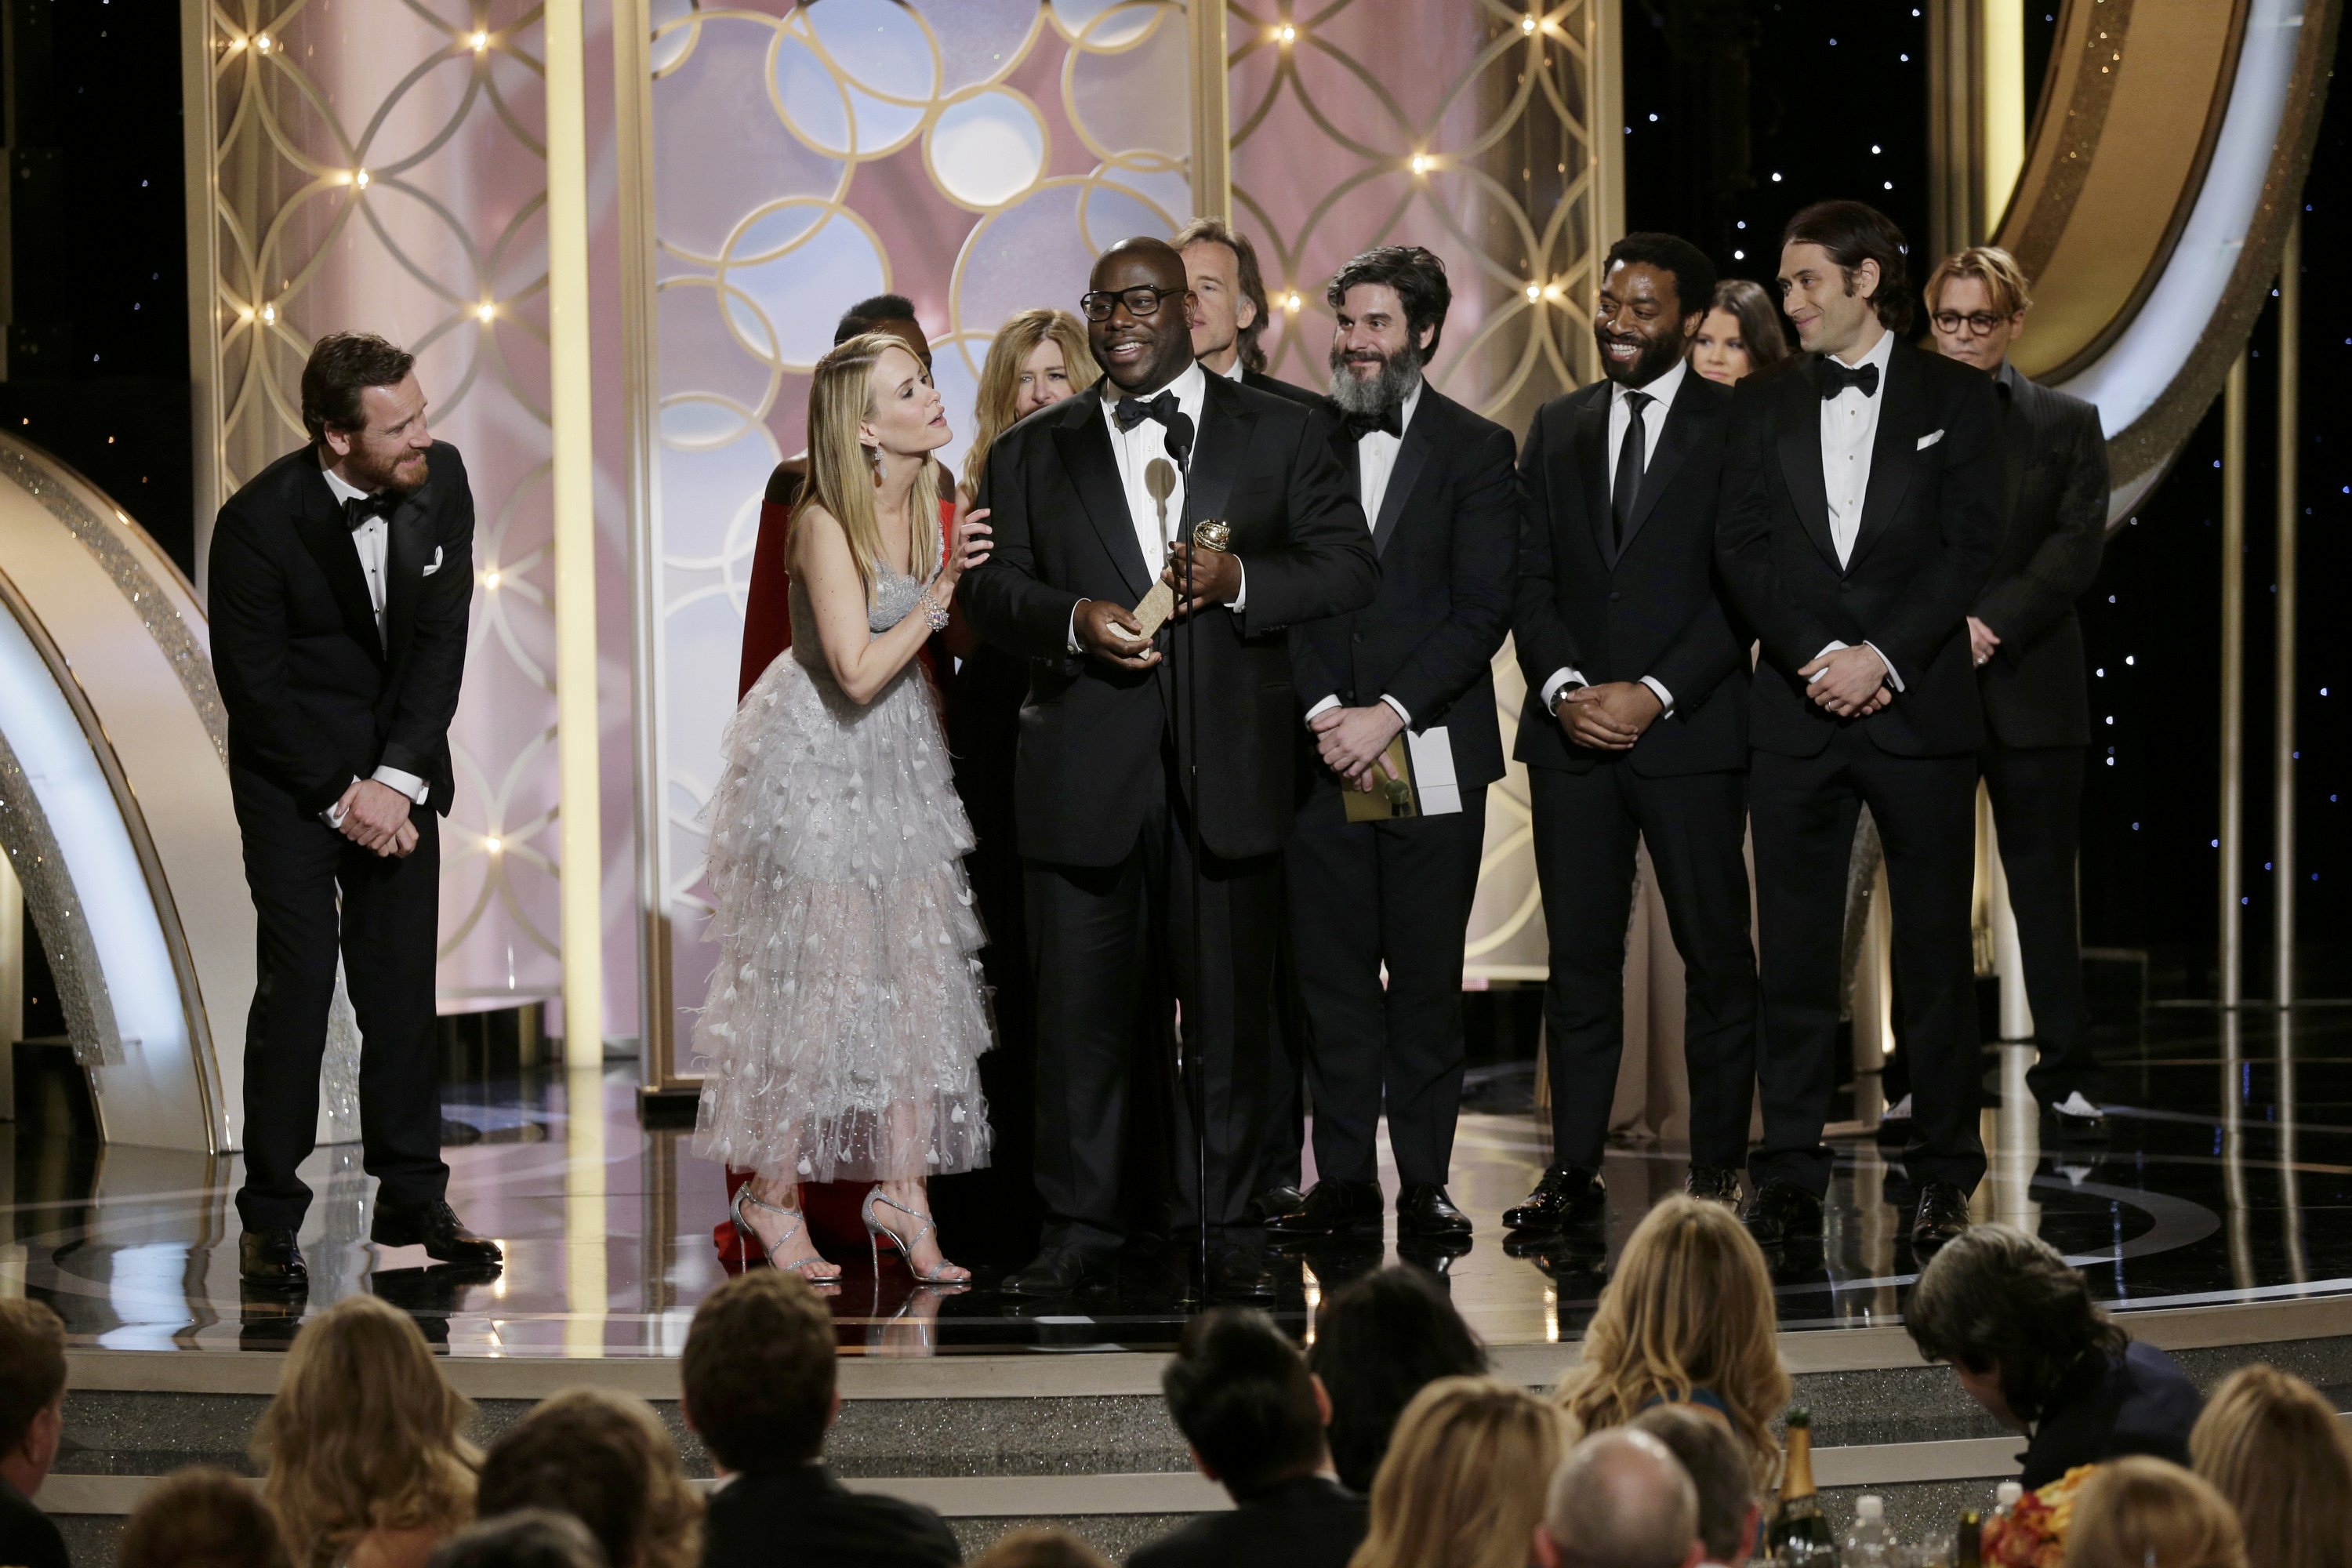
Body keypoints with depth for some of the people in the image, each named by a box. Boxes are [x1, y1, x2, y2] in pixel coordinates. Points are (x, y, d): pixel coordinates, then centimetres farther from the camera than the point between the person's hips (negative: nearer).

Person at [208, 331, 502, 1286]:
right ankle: (270, 1218, -2)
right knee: (298, 977, -8)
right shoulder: (260, 522, -21)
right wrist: (338, 797, -15)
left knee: (403, 975, 4)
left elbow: (442, 641, -6)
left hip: (401, 759, 4)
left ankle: (412, 1195, 12)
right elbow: (254, 687, -14)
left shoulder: (441, 481, -8)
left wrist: (398, 780, -14)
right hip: (292, 767, -4)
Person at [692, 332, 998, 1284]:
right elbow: (858, 673, -24)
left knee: (922, 968, 2)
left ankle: (903, 1190, 7)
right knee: (821, 972, -2)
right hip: (820, 759, -7)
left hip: (902, 757, 7)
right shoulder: (826, 523, -21)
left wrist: (961, 578, -10)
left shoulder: (931, 505, 1)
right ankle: (774, 1195, 10)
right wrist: (942, 587, -17)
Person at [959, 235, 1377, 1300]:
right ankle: (1079, 1225, 8)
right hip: (1085, 765, 1)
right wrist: (1072, 618, -12)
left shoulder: (1277, 436, 10)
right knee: (1080, 1002, 0)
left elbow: (1350, 566, 4)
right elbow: (988, 590, 7)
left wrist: (1241, 580, -12)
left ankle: (1226, 1225, 11)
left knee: (1230, 1002, 3)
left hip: (1230, 767, -1)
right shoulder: (1032, 454, 14)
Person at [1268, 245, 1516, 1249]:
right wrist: (1324, 712, -9)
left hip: (1430, 756, -2)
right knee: (1331, 978, 2)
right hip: (1321, 752, 2)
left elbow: (1483, 609, -3)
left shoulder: (1476, 451, 4)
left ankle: (1425, 1182, 7)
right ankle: (1344, 1183, 7)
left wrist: (1390, 713, -12)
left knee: (1426, 979, 1)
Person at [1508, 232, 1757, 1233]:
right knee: (1579, 955, 2)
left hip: (1692, 731, -3)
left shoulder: (1735, 428, 0)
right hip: (1572, 733, 3)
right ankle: (1574, 1173, 4)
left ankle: (1717, 1168, 8)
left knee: (1715, 951, 1)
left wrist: (1654, 695, -14)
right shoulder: (1557, 429, 14)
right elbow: (1529, 578, 10)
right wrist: (1564, 687, -7)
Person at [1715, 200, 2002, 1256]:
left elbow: (1970, 548, -2)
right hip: (1795, 713, 2)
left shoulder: (1953, 398, 5)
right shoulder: (1761, 407, 12)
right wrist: (1815, 657, -10)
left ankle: (1944, 1176, 10)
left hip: (1920, 705, -2)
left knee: (1936, 949, 1)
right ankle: (1789, 1178, 5)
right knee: (1794, 951, 1)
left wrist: (1884, 655, -12)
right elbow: (1741, 548, 4)